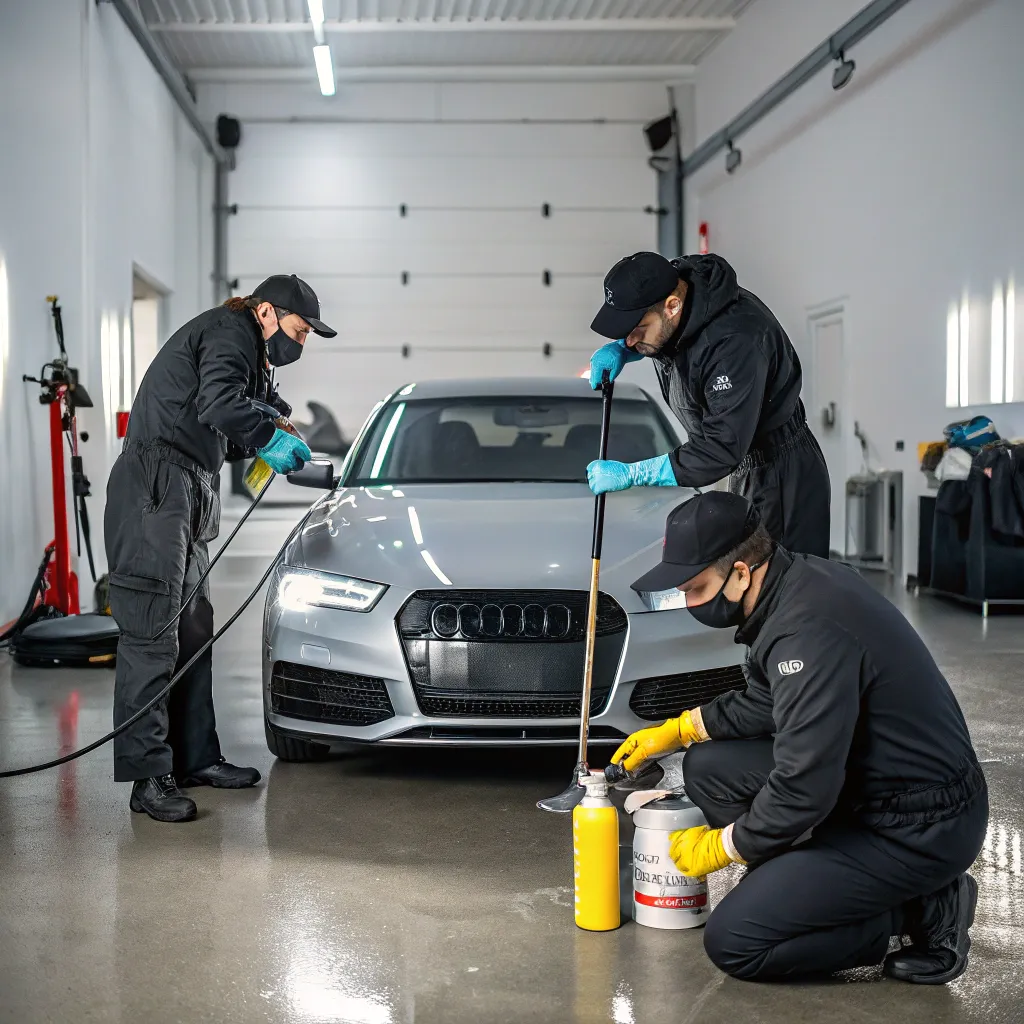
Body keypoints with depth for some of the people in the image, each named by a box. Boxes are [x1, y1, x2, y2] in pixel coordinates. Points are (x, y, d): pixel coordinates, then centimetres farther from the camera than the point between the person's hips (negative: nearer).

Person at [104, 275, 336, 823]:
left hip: (185, 500, 11)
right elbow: (217, 403, -24)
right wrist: (269, 438, -14)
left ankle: (195, 758, 19)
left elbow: (220, 437, 23)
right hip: (155, 494, -11)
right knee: (152, 635, -11)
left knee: (193, 630, 12)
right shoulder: (231, 331, -6)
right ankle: (149, 775, -11)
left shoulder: (240, 346, 26)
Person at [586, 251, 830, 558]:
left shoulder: (736, 340, -33)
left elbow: (722, 449, -34)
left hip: (784, 478, -9)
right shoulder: (669, 284, -6)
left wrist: (630, 474, -29)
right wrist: (620, 349, -4)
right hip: (744, 472, 9)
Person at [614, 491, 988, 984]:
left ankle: (922, 910, -2)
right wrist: (674, 731, 15)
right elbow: (764, 703, 18)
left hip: (923, 828, -10)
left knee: (733, 943, -10)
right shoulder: (800, 578, 2)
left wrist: (719, 847, -12)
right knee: (708, 767, 8)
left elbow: (804, 789, -28)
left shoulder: (810, 630, -29)